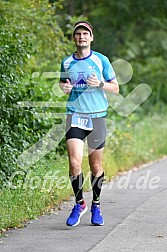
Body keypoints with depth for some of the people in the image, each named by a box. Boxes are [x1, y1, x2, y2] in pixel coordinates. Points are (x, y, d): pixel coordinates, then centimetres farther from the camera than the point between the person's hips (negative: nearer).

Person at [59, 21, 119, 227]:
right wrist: (64, 87, 0)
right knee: (74, 162, -13)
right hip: (74, 115, 1)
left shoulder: (101, 60, 2)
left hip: (97, 116, -1)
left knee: (95, 165, 5)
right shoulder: (67, 62, 8)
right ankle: (79, 203, 4)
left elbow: (115, 88, 6)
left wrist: (100, 84, -13)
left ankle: (96, 206, 22)